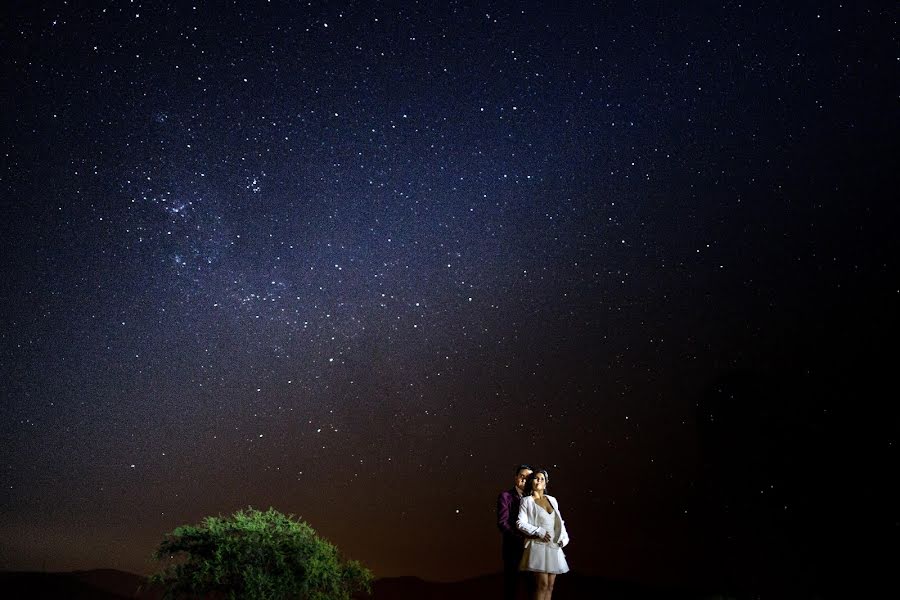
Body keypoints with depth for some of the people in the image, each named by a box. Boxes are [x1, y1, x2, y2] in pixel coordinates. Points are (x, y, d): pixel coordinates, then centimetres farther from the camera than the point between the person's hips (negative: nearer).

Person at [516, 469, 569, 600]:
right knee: (542, 585, -13)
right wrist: (540, 532, -15)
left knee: (550, 586, 4)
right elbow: (520, 523, -8)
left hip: (554, 548, 5)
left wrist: (564, 538, 7)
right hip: (538, 546, -5)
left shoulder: (552, 500, 14)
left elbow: (559, 521, 22)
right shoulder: (527, 501, 0)